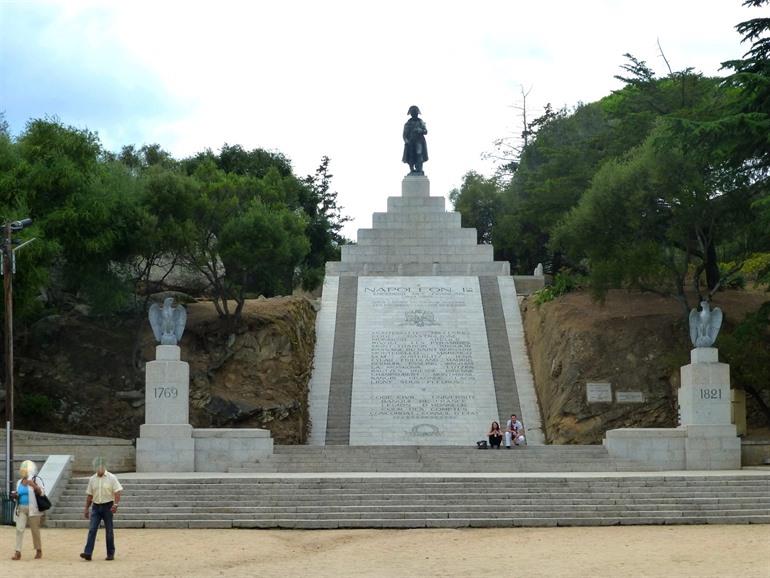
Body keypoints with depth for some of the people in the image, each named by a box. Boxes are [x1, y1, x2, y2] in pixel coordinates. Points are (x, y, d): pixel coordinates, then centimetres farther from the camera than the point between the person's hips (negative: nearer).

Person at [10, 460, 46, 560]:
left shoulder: (36, 480, -4)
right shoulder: (19, 482, 13)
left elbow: (42, 493, -11)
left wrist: (34, 486, -27)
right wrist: (14, 496, 1)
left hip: (32, 509, -5)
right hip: (21, 509, 5)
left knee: (35, 530, 4)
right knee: (19, 529, -6)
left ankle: (38, 550, 19)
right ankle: (18, 552, -8)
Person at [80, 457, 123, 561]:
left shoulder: (111, 478, -3)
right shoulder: (92, 479, 9)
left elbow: (117, 492, -9)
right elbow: (89, 495, 14)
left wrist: (115, 504, -22)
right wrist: (86, 509, 12)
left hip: (107, 506, -3)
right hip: (96, 506, 3)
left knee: (109, 531, 2)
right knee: (92, 529, -8)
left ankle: (110, 554, 10)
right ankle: (88, 553, -14)